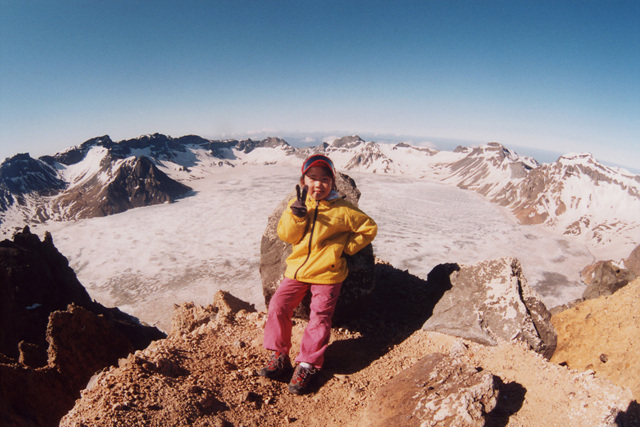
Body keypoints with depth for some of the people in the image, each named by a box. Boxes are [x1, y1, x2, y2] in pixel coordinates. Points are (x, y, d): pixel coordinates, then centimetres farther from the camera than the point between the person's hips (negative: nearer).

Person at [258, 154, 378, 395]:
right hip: (297, 269, 4)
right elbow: (285, 235, -3)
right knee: (278, 305, -7)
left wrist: (346, 247, -2)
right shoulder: (296, 203, 7)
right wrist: (296, 212, -18)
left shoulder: (342, 210, -3)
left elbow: (369, 228, 4)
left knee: (319, 318, -7)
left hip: (327, 273, -3)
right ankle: (279, 356, 9)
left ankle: (307, 365, 8)